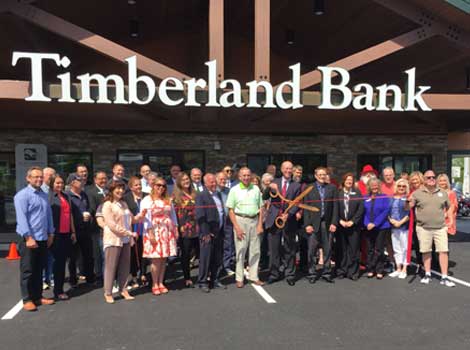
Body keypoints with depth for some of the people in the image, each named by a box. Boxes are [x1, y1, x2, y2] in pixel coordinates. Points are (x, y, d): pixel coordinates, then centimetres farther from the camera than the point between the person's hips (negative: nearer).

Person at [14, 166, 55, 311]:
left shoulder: (44, 195, 13)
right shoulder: (22, 195, -9)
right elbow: (21, 218, -16)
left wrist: (50, 234, 11)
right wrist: (29, 237, -20)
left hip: (43, 239, 7)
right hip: (28, 239, -7)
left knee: (39, 270, 14)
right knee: (27, 270, 2)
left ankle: (38, 297, 23)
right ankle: (27, 300, 12)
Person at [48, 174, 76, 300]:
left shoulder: (66, 196, 16)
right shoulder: (49, 196, -6)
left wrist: (73, 231, 16)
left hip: (66, 233, 6)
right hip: (56, 233, -6)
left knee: (63, 261, 10)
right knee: (58, 261, -2)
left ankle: (60, 288, 18)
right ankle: (58, 291, 8)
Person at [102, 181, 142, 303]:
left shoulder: (124, 203, 14)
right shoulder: (107, 205, -8)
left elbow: (131, 219, 18)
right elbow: (112, 225, -16)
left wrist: (140, 216, -2)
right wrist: (129, 233, -18)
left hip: (126, 240, 7)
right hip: (113, 240, -7)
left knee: (125, 266, 10)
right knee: (111, 267, 0)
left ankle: (123, 290, 20)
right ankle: (108, 293, 10)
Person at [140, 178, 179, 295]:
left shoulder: (168, 200, 15)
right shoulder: (147, 200, -2)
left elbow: (173, 215, 17)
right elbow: (146, 218, -9)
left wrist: (176, 230, 10)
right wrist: (150, 233, -16)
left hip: (167, 232, 5)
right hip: (154, 232, -5)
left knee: (164, 259, 6)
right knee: (156, 259, -5)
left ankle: (161, 283, 16)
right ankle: (155, 284, 7)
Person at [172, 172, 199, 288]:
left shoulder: (194, 194, 12)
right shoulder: (176, 196, 0)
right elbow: (174, 213, -4)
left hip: (196, 229, 4)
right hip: (184, 230, -3)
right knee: (186, 254, 4)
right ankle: (187, 279, 16)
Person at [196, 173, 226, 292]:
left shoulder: (218, 194, 14)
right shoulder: (201, 196, -8)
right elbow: (200, 217, -14)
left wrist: (222, 230, 11)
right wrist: (206, 233, -17)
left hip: (219, 232, 7)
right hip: (208, 233, -7)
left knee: (218, 258, 12)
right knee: (205, 258, 0)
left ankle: (215, 280, 25)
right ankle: (203, 282, 11)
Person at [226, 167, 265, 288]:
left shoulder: (256, 189, 7)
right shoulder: (234, 190, -1)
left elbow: (260, 208, 10)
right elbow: (231, 210, -3)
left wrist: (260, 224, 1)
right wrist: (237, 227, -10)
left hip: (254, 221, 3)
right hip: (240, 220, -3)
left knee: (255, 250, 6)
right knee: (240, 250, 1)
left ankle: (253, 276, 18)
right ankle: (239, 278, 11)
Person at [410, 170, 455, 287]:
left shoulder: (443, 193, 9)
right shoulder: (417, 193, 1)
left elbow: (449, 207, 19)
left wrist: (444, 217, 12)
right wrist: (410, 202, -17)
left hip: (440, 227, 2)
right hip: (423, 228, -1)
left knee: (444, 251, -2)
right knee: (426, 251, 8)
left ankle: (444, 277, 6)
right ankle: (427, 274, 22)